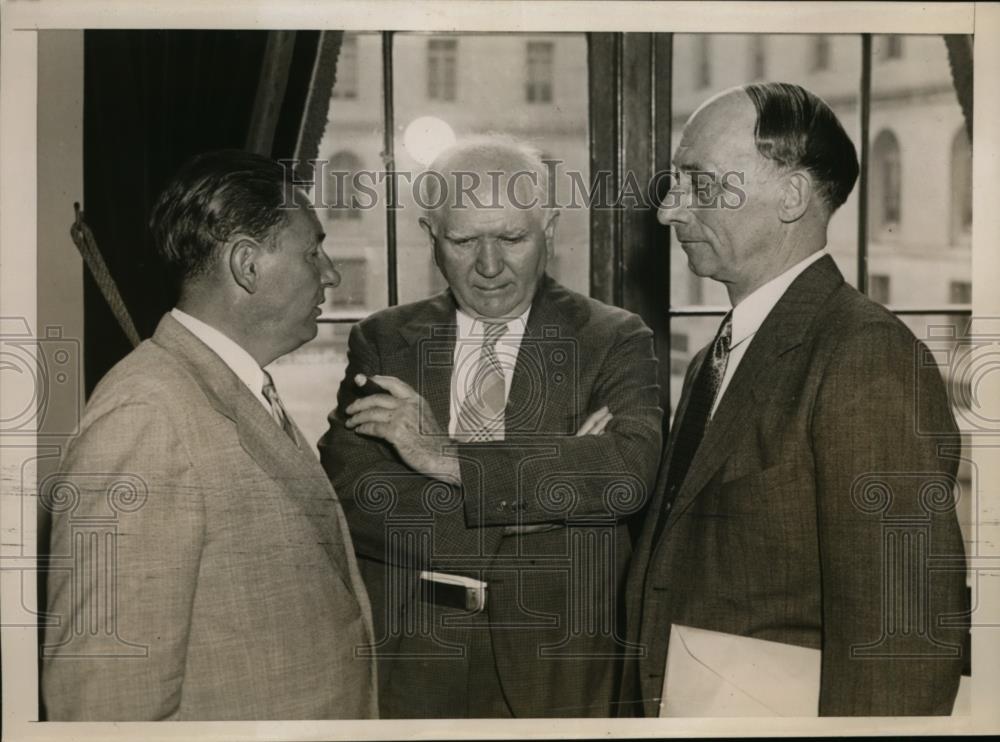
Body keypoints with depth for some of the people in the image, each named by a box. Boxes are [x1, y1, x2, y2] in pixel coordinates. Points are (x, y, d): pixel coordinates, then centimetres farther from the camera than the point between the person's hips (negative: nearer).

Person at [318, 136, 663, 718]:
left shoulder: (614, 340, -3)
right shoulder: (381, 342, 3)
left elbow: (629, 470, -20)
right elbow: (346, 497, -10)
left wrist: (447, 457, -21)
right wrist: (536, 487, -17)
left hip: (558, 670, -1)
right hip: (410, 666, 1)